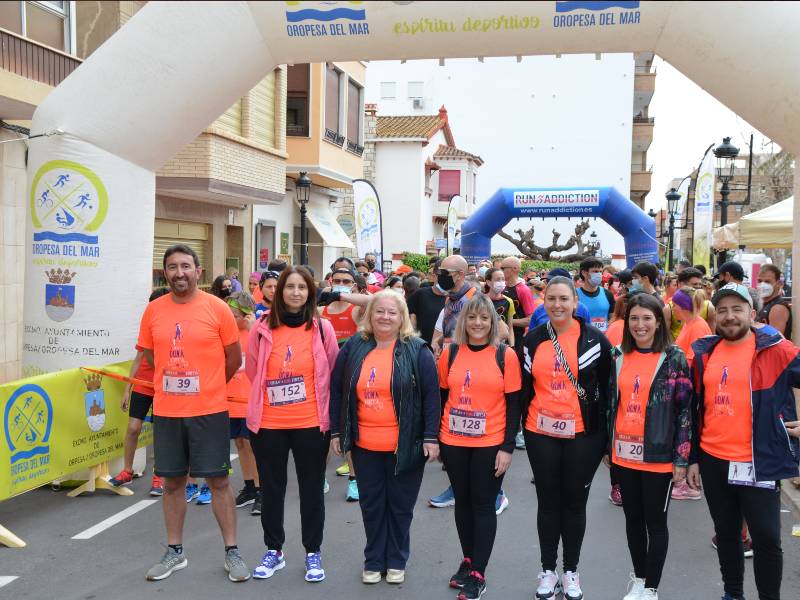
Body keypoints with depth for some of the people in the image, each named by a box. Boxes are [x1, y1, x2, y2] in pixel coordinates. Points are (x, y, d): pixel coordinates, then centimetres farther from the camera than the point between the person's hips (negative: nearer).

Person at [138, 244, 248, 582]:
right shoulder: (153, 310, 2)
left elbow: (235, 358, 1)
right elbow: (149, 354, 15)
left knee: (218, 480, 4)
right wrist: (173, 383, 11)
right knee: (172, 481, 13)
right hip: (166, 412, 3)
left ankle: (232, 551, 17)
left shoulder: (217, 308, -7)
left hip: (209, 411, -3)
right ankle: (175, 551, 28)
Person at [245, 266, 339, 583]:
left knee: (312, 489, 10)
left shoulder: (322, 328, -3)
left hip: (311, 423, -1)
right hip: (268, 423, 1)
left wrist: (324, 410, 8)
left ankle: (313, 553, 25)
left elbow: (332, 374, 5)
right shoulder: (263, 328, -1)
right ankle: (274, 551, 29)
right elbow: (253, 371, 10)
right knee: (271, 489, 13)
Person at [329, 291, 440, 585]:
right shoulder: (353, 348, 3)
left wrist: (431, 437, -10)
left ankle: (396, 561, 26)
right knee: (371, 504, 12)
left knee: (400, 505, 10)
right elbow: (337, 391, 8)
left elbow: (431, 396, -6)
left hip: (406, 446, -2)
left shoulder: (417, 351, -5)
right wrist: (336, 431, 6)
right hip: (365, 445, 3)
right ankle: (374, 560, 27)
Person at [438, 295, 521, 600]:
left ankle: (478, 574, 14)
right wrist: (436, 438, 8)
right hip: (453, 442, 3)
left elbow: (513, 405, -5)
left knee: (483, 505, 5)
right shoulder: (450, 352, 2)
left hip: (491, 444, -3)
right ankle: (468, 560, 31)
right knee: (463, 501, 14)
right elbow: (441, 397, 9)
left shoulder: (506, 355, -6)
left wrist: (508, 447, -9)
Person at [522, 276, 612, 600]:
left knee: (575, 502, 9)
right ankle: (548, 571, 23)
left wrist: (604, 432, -3)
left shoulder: (595, 339, -4)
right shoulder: (533, 339, 4)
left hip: (582, 434, -2)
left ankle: (571, 572, 23)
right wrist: (523, 424, 7)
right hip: (541, 433, 2)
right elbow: (524, 386, 10)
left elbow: (606, 388, -1)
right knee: (548, 501, 10)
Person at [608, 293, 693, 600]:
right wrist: (607, 446, 12)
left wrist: (681, 459, -10)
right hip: (623, 455, 4)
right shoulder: (619, 356, 5)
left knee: (655, 521, 7)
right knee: (633, 518, 16)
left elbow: (685, 410, -8)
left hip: (658, 457, -4)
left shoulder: (674, 358, -7)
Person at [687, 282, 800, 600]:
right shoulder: (705, 352, 6)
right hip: (713, 461, 5)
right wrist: (693, 458, 11)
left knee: (766, 537, 3)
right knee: (726, 533, 17)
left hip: (759, 463, -4)